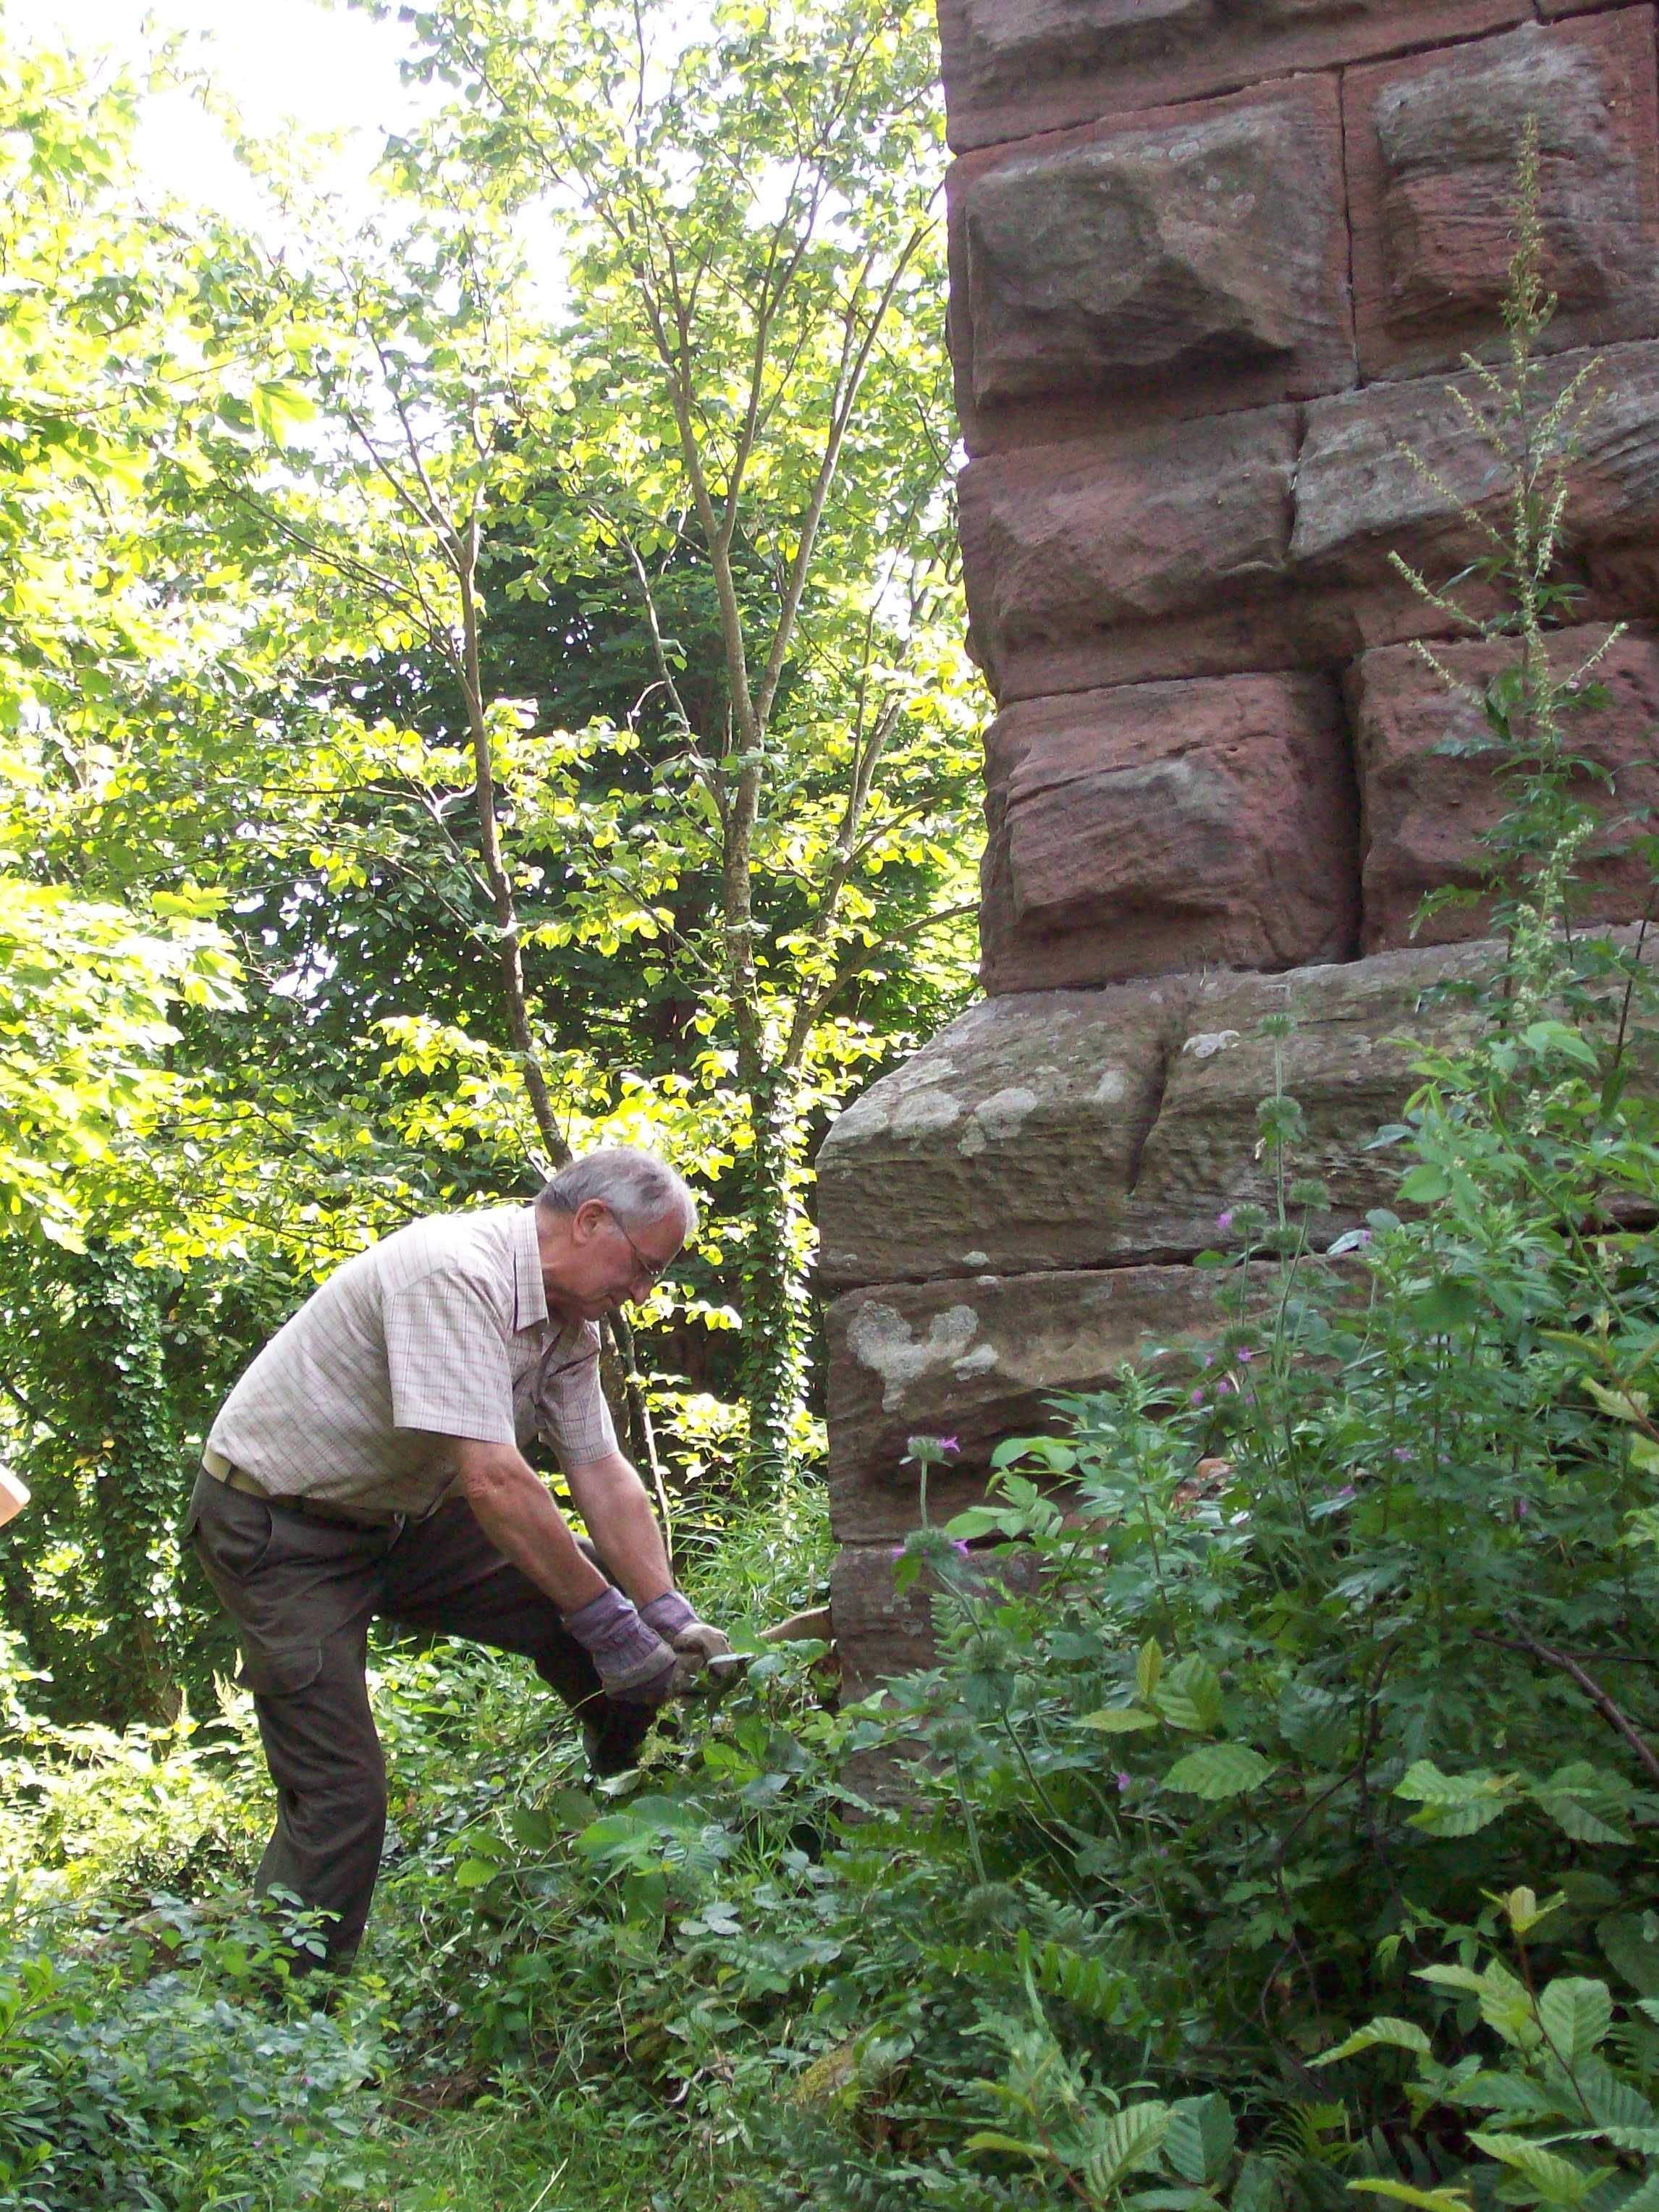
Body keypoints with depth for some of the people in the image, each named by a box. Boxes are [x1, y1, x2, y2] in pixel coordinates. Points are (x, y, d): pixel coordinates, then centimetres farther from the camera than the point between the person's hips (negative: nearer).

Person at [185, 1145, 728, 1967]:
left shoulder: (568, 1318, -1)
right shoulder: (455, 1274, -30)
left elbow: (602, 1475, 1)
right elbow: (493, 1481, -35)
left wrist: (671, 1619, -9)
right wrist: (609, 1625, -29)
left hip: (399, 1515, 9)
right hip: (281, 1529, -8)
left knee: (602, 1602, -2)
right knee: (341, 1791, -13)